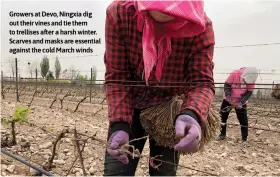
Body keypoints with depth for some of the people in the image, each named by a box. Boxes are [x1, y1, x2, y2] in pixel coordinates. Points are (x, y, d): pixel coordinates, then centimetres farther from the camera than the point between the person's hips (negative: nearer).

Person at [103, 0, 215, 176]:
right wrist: (120, 124, -32)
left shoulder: (201, 27, -25)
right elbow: (115, 77, -20)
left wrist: (192, 114, -47)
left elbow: (202, 82, -24)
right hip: (129, 107, 0)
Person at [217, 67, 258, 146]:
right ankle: (223, 134, 29)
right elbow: (227, 85, -17)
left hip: (241, 103, 0)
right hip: (228, 100, 0)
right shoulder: (234, 74, -25)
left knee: (243, 120, -3)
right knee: (223, 116, 9)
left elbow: (249, 92, -15)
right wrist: (228, 95, -33)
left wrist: (241, 101, -29)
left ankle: (244, 140, 11)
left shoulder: (251, 80, -18)